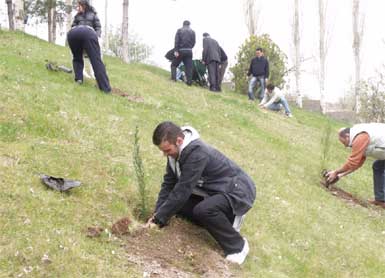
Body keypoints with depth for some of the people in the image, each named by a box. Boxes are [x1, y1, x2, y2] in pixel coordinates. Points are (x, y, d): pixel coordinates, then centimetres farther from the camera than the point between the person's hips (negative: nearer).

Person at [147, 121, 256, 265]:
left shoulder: (197, 153, -31)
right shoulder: (177, 150, -4)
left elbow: (182, 190, -30)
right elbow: (169, 183, -1)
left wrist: (159, 219, -24)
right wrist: (157, 213, -12)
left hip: (238, 191, -9)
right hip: (215, 191, 9)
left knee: (203, 210, -34)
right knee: (178, 203, -3)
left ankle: (237, 245, -11)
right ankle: (227, 220, 9)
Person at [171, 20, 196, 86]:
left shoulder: (179, 30, 2)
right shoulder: (192, 31, 10)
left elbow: (177, 41, -8)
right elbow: (193, 42, 8)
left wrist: (176, 51, -12)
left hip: (181, 51, -2)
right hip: (189, 51, 2)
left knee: (174, 64, 10)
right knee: (189, 67, 2)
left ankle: (173, 78, -4)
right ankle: (189, 81, -4)